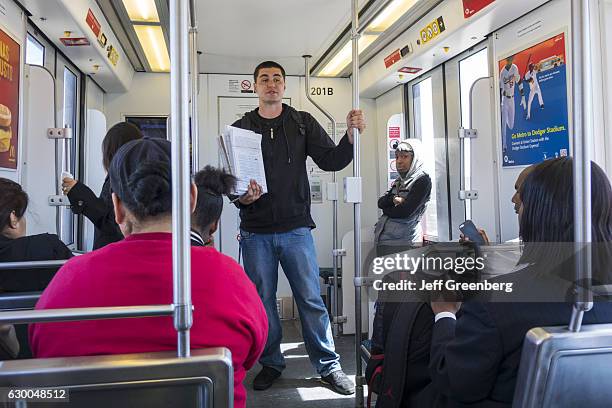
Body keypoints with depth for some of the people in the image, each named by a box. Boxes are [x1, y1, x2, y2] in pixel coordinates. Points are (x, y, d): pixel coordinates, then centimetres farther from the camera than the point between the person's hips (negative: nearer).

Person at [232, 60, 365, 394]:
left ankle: (328, 365, 14)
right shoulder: (241, 128, 7)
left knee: (311, 299, 1)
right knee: (262, 300, 8)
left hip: (296, 228, -1)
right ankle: (271, 363, 25)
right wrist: (242, 197, -15)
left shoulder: (302, 123, 7)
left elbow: (331, 161, -1)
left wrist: (351, 135, -17)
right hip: (256, 231, 1)